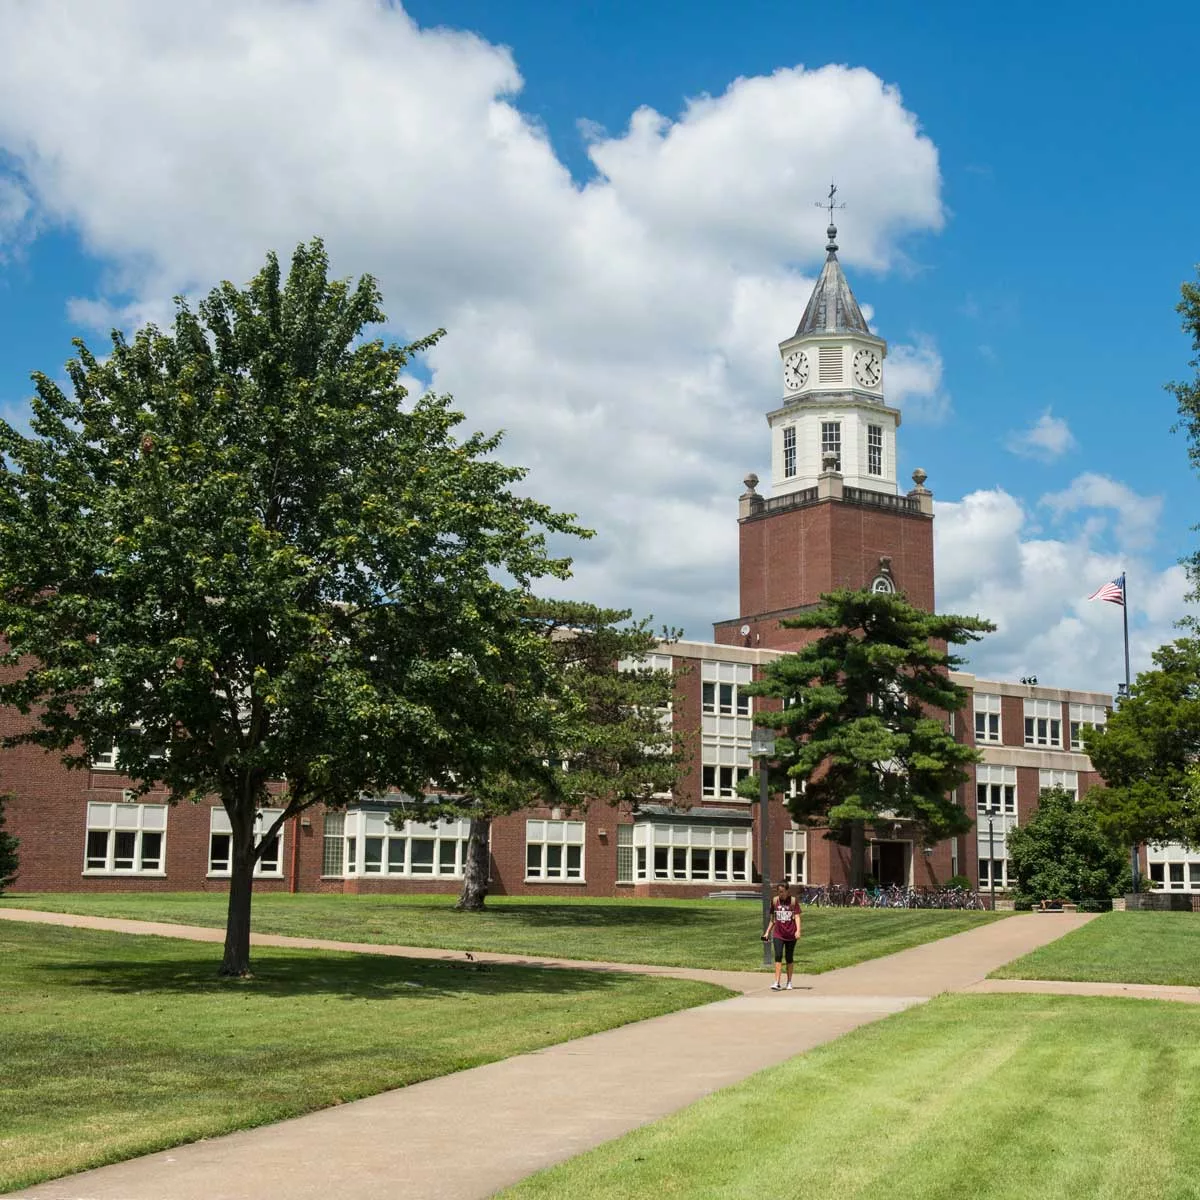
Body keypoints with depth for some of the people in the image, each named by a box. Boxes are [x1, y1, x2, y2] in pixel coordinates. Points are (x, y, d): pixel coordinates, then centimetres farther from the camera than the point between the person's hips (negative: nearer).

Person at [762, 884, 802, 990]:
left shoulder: (793, 901, -3)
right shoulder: (775, 901, 5)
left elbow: (797, 916, -9)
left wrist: (798, 930, -23)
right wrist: (767, 932, 13)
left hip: (791, 934, -1)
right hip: (778, 934, 1)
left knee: (789, 958, 8)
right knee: (778, 956, -12)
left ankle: (789, 982, 22)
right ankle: (777, 983, -15)